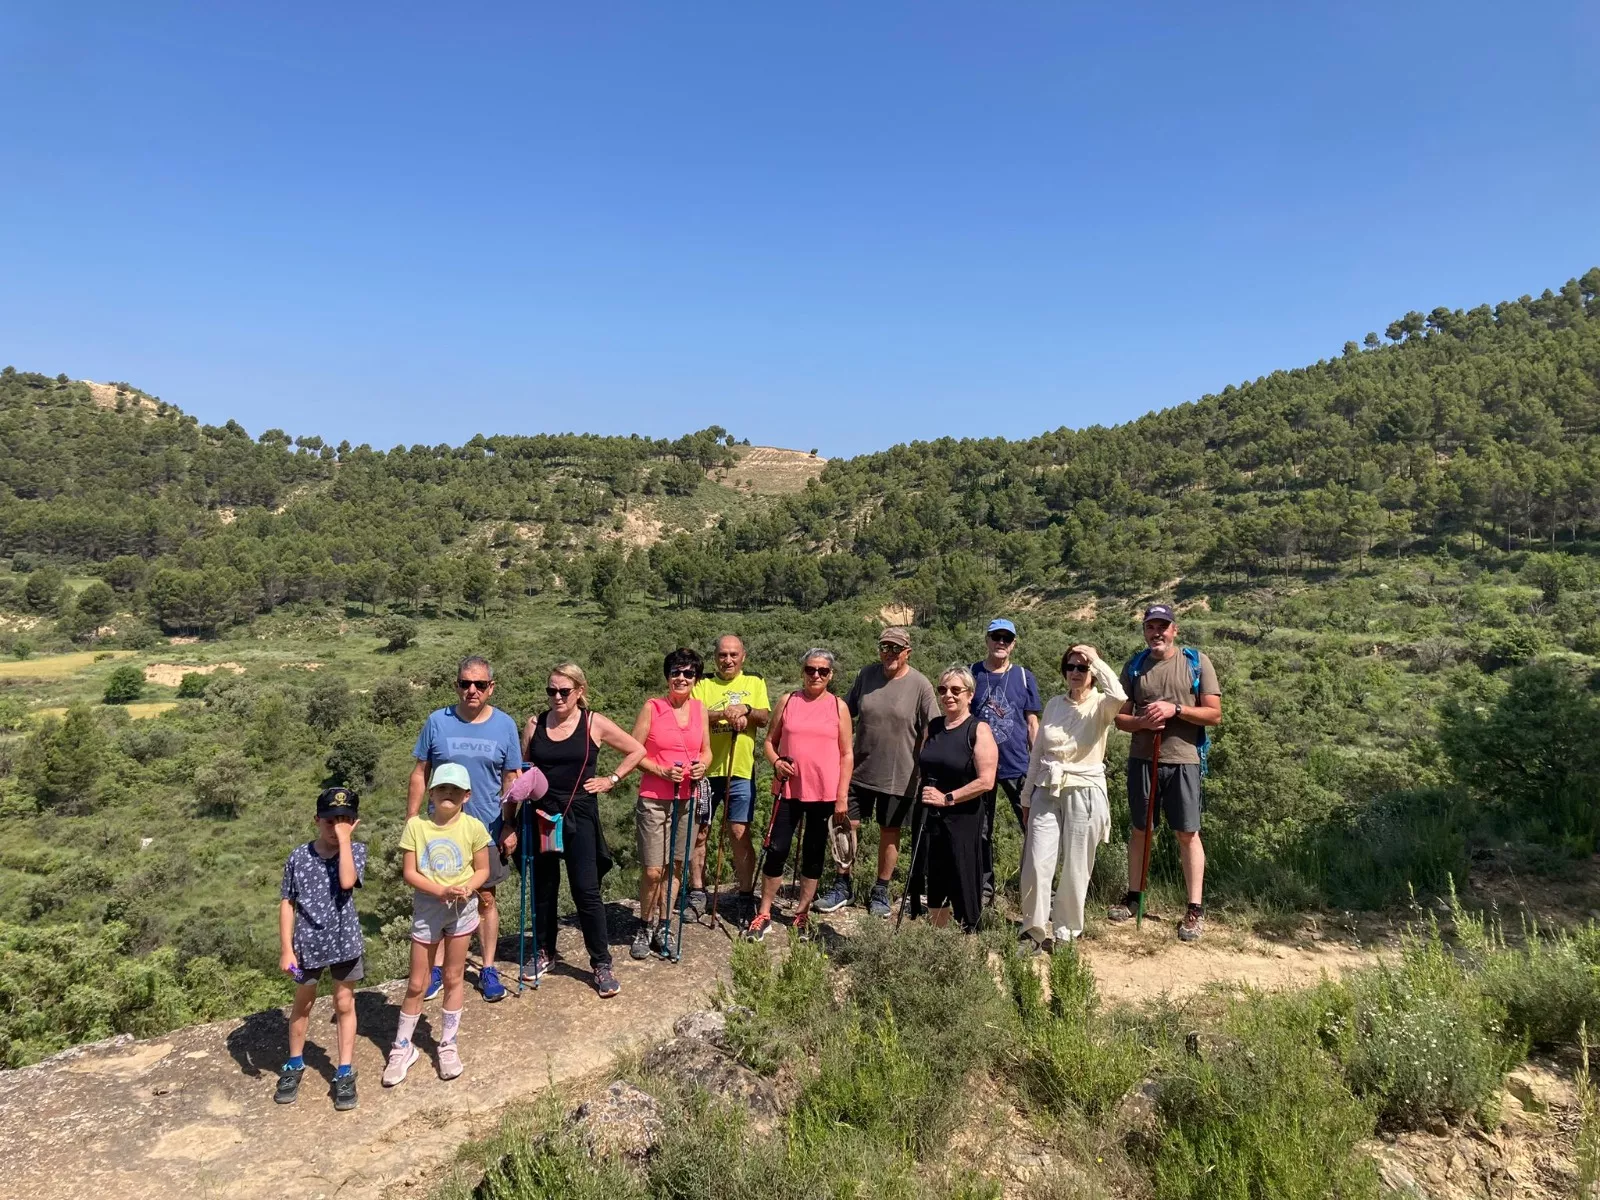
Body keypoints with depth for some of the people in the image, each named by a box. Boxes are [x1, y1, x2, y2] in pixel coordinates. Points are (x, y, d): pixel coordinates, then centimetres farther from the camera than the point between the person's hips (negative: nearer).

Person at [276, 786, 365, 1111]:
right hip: (308, 944, 1)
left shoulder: (356, 851, -11)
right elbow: (287, 903, -3)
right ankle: (294, 1065, 40)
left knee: (345, 1005, 11)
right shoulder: (299, 856, -9)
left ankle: (344, 1073, 24)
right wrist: (286, 949, -5)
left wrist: (344, 838, -27)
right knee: (302, 1005, 19)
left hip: (344, 942, -1)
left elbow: (347, 881, -31)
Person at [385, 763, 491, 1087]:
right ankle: (402, 1047, 27)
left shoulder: (473, 827, -9)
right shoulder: (416, 826, -11)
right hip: (427, 908, 0)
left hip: (462, 908, 1)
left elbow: (482, 869, -1)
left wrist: (467, 888, -21)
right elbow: (409, 872, -10)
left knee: (454, 979, 13)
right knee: (417, 983, 8)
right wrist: (440, 891, -22)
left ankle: (448, 1045, 29)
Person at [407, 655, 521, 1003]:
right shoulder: (437, 721, -5)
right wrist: (411, 821, -1)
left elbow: (511, 781, 1)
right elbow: (420, 774, 1)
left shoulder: (505, 725, -4)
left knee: (485, 899, 11)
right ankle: (437, 968, 26)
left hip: (486, 830, 0)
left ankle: (488, 970, 24)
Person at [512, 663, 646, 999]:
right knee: (543, 887, 13)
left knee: (586, 890, -5)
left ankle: (601, 964, 6)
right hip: (542, 815, 3)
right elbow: (523, 771, 10)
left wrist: (611, 780, -2)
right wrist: (520, 788, -10)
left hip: (579, 816, -3)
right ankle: (545, 952, 33)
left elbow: (637, 750, 3)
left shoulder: (595, 724, -5)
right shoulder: (536, 724, 2)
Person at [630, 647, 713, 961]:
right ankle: (645, 928, 19)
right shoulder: (652, 707, -7)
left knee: (673, 867, 12)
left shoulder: (700, 709, 5)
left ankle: (664, 928, 28)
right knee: (652, 871, -3)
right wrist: (663, 771, -18)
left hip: (686, 799, 4)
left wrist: (703, 766, -7)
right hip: (654, 800, -4)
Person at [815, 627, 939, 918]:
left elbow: (931, 733, -6)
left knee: (889, 832, 10)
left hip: (898, 776, -3)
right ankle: (841, 886, 20)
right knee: (846, 824, 3)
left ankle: (880, 892, 27)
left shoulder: (920, 685, -9)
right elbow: (847, 714, 11)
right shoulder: (867, 673, 2)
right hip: (859, 769, 3)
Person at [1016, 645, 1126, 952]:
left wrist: (1095, 659, -19)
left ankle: (1064, 933, 21)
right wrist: (1027, 797, 14)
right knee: (1037, 864, -4)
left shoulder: (1101, 706, -3)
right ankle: (1033, 931, 10)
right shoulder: (1053, 704, 10)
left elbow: (1119, 696, -30)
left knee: (1076, 869, 5)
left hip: (1084, 793, -3)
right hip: (1047, 792, 3)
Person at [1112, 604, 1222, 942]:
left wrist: (1175, 710, -17)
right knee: (1139, 830, 12)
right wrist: (1142, 721, -13)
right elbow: (1120, 717, 8)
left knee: (1187, 834, 1)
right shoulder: (1134, 666, 7)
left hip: (1182, 760, -3)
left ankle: (1195, 909, 9)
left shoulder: (1197, 662, -1)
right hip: (1142, 759, 3)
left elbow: (1214, 714, -4)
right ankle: (1133, 897, 25)